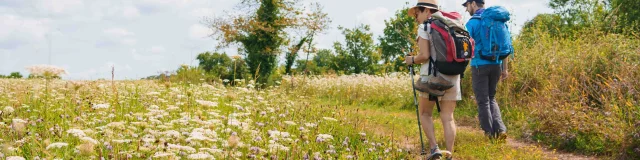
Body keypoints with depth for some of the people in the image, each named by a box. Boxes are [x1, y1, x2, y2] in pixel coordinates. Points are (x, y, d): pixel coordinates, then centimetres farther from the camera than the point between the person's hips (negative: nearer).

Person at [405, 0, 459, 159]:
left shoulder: (424, 28, -4)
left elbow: (424, 55, -13)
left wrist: (412, 60, 5)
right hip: (452, 76, 5)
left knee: (425, 113, 13)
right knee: (447, 117, 5)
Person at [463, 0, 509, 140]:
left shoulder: (472, 23, -7)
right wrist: (504, 68, 17)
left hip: (480, 65, -6)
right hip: (496, 65, 6)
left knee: (483, 100, 4)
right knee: (491, 98, 17)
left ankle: (490, 132, 5)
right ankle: (500, 129, 0)